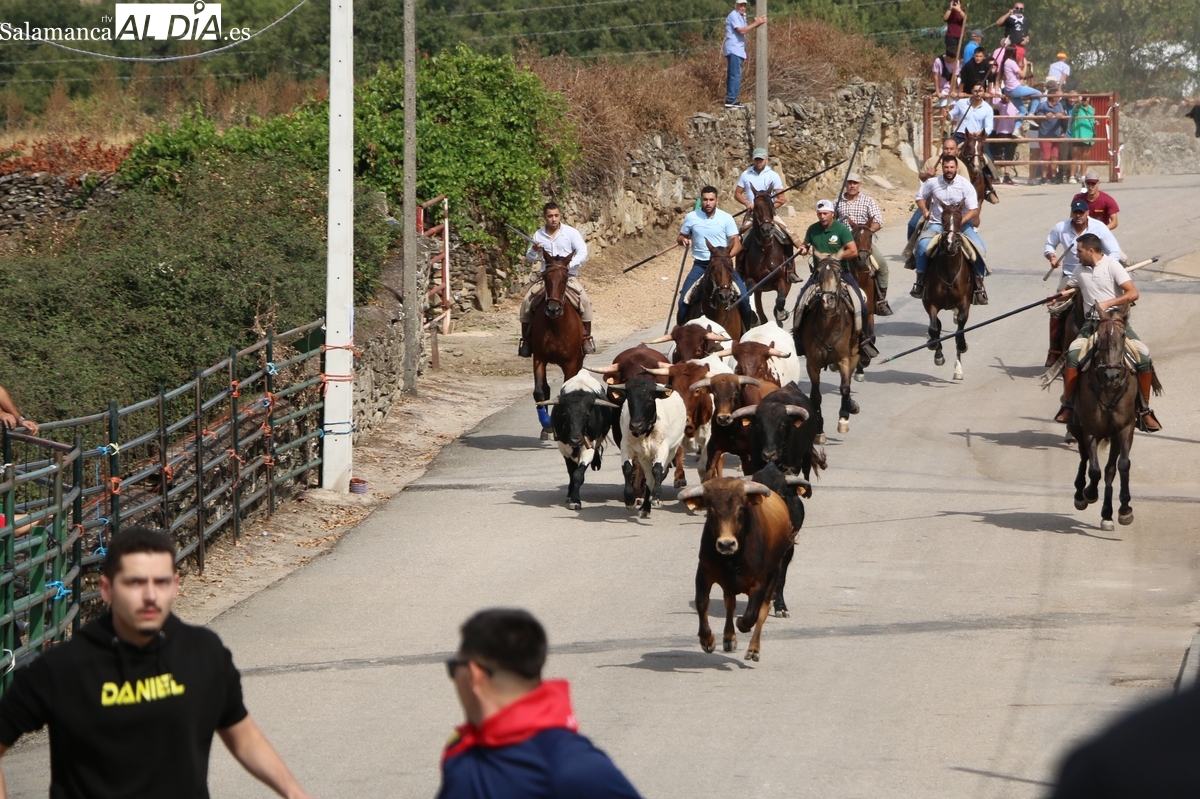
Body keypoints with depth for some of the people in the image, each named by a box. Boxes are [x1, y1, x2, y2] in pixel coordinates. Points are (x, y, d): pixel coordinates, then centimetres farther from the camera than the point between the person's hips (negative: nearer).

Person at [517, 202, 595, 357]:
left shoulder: (571, 233, -1)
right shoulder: (539, 235, 7)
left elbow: (582, 253, -9)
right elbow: (530, 257, 11)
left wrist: (569, 265, -25)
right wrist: (534, 251, -13)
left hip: (569, 276, -2)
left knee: (584, 301, -26)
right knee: (527, 301, -17)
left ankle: (586, 338, -17)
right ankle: (526, 340, -8)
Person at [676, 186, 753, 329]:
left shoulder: (726, 218, -4)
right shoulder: (691, 218, 0)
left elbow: (737, 243, -4)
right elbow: (681, 237, 14)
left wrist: (728, 256, -23)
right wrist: (683, 240, -11)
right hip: (700, 265, 1)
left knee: (742, 295, -15)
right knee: (684, 300, -13)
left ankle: (749, 327, 5)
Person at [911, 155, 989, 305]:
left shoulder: (965, 185, -10)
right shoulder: (932, 183, -3)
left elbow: (974, 210, -13)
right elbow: (920, 197, 16)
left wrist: (960, 222, -27)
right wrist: (925, 211, 0)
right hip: (937, 224, 1)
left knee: (979, 248, -24)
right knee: (923, 245, -29)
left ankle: (979, 286, -9)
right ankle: (920, 280, -11)